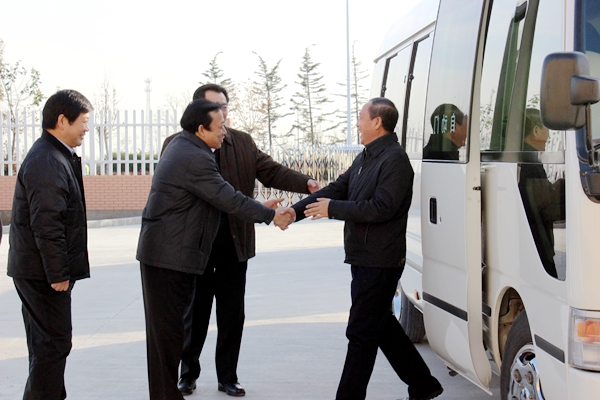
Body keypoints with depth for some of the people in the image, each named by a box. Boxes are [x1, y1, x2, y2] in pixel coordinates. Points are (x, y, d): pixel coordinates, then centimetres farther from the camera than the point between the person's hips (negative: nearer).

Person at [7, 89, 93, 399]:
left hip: (37, 271, 11)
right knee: (54, 343, -5)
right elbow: (46, 225, -24)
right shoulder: (48, 163, -20)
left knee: (47, 342, 18)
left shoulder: (54, 156, 13)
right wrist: (58, 274, -21)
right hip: (42, 271, -11)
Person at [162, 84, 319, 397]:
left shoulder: (242, 142, 9)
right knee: (194, 314, 10)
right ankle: (188, 375, 25)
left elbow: (270, 171, 1)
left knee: (233, 316, 9)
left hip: (234, 245, 3)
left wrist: (306, 184, -15)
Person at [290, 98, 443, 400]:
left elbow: (382, 207, -23)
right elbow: (336, 189, 14)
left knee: (362, 332, -5)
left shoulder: (395, 160, -15)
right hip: (364, 258, 10)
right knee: (382, 326, 18)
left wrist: (333, 209, -18)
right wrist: (295, 211, 4)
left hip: (379, 262, -10)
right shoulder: (365, 158, 16)